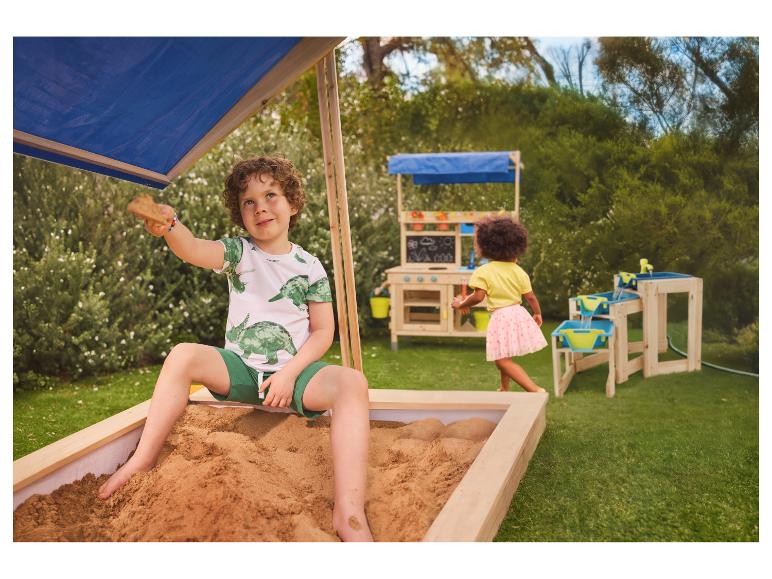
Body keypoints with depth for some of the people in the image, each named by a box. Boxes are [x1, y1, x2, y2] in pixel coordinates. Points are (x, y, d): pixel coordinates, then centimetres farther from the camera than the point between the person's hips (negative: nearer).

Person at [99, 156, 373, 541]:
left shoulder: (309, 267, 2)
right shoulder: (238, 253, 1)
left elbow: (323, 332, 1)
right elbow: (194, 250, -22)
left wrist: (289, 373, -14)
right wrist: (169, 227, -46)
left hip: (293, 371, -1)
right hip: (240, 369, 1)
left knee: (352, 383, -30)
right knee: (183, 356, -25)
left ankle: (349, 514, -40)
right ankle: (144, 460, -16)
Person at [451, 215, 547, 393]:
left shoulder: (483, 272, -10)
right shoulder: (519, 271, 4)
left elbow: (478, 297, -16)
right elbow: (530, 297, 6)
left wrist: (461, 304, 2)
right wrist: (537, 313, 23)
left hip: (500, 317, -7)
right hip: (519, 314, 7)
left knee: (503, 360, -7)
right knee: (503, 357, 26)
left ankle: (535, 389, -19)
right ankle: (504, 389, 38)